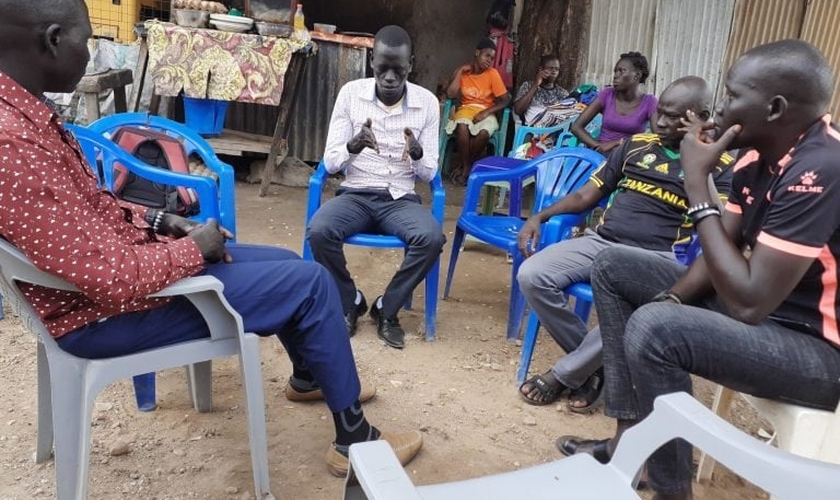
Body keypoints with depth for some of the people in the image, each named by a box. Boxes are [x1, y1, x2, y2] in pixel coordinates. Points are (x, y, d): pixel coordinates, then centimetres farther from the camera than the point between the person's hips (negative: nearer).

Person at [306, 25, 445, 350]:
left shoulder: (427, 102, -1)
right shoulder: (351, 93, -3)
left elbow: (429, 174, 0)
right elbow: (330, 163, -3)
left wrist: (417, 153, -24)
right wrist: (354, 146, -26)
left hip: (401, 199, 0)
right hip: (355, 194, 0)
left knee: (432, 238, -30)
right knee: (318, 231, -30)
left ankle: (387, 308, -5)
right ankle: (350, 302, -2)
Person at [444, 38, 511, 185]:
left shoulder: (492, 74, -3)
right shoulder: (462, 71, 2)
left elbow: (505, 100, -4)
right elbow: (450, 94, -9)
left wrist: (486, 112, -18)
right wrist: (460, 71, -9)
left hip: (486, 112, -1)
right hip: (466, 109, 1)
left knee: (484, 132, -35)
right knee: (462, 127, -36)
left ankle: (465, 165, -11)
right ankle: (465, 165, -16)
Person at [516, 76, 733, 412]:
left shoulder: (719, 167, 5)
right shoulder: (637, 145, 16)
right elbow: (586, 197, 17)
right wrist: (541, 216, 2)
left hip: (654, 258, -4)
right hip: (600, 241, 4)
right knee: (532, 276, -20)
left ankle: (564, 374, -7)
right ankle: (591, 366, -1)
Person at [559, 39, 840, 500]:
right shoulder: (761, 152, 1)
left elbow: (749, 303, -30)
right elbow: (723, 249, 7)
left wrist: (695, 183, -25)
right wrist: (670, 299, -13)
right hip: (766, 304, 9)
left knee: (653, 329, -33)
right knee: (614, 267, 6)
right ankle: (631, 437, 8)